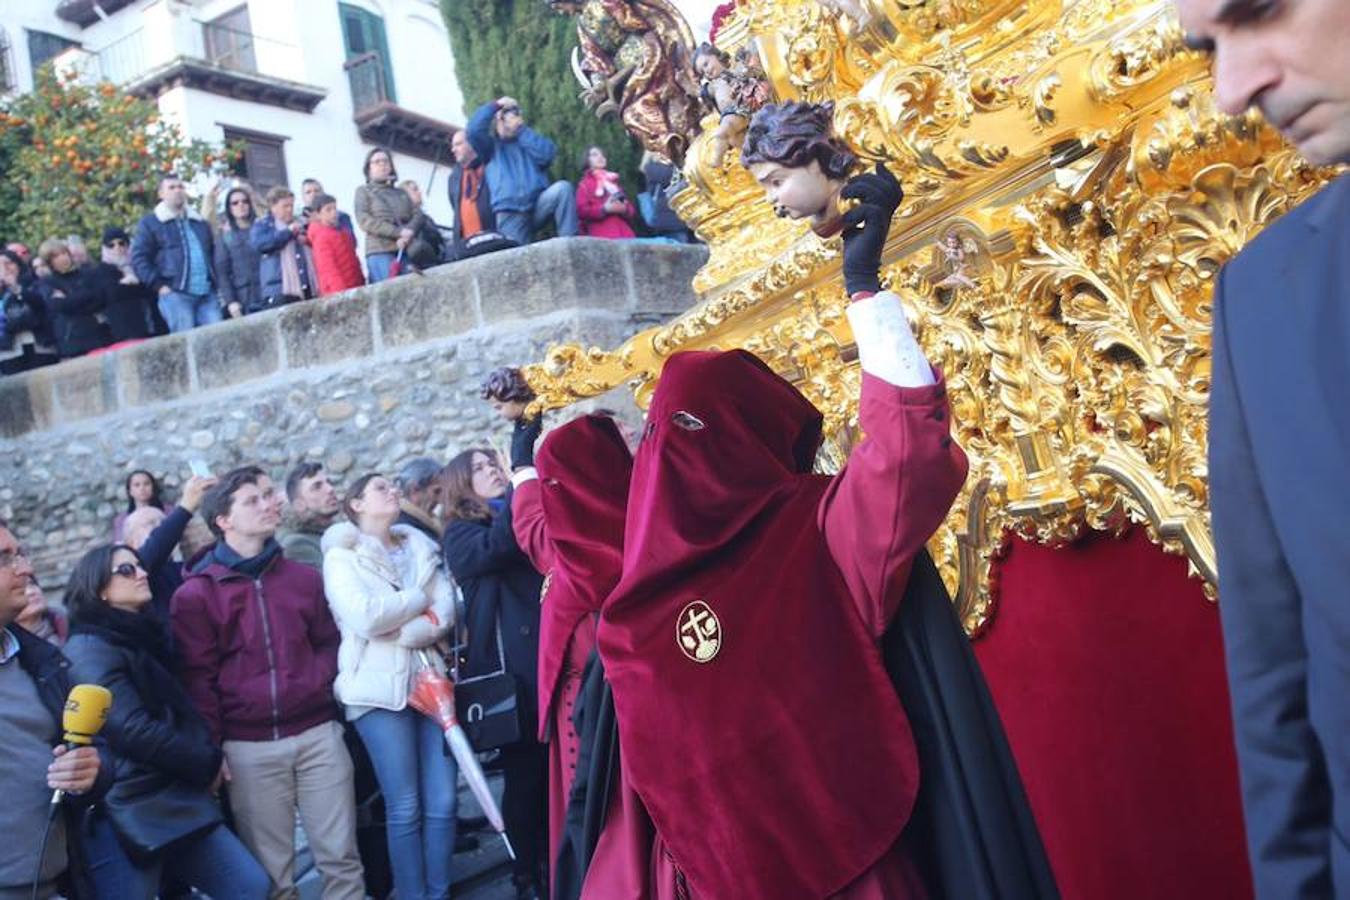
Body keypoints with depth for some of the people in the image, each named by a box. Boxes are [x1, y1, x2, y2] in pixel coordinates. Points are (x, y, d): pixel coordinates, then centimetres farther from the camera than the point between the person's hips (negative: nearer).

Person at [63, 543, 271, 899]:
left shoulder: (145, 636, 16)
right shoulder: (90, 650, -11)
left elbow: (181, 711, 24)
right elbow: (133, 730, -20)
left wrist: (210, 755, 5)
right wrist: (207, 763, -9)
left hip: (176, 800, 8)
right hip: (127, 818, -8)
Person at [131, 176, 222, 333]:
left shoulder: (200, 222, 24)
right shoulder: (149, 224, 8)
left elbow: (214, 253, 30)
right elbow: (138, 258, 1)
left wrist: (215, 281, 14)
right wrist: (159, 285, -8)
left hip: (207, 294, 5)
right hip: (175, 294, -4)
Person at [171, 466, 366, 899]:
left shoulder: (305, 578, 10)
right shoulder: (195, 595, -2)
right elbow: (198, 679, -2)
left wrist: (318, 684, 1)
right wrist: (212, 748, -5)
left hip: (318, 733, 3)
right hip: (249, 747, -3)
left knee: (340, 857, 7)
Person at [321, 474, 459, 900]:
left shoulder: (420, 547, 17)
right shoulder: (342, 555, 2)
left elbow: (447, 607, 5)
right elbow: (365, 617, -14)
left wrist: (422, 628, -14)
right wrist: (419, 598, -2)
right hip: (381, 687, -4)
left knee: (442, 802, 2)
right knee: (405, 807, -2)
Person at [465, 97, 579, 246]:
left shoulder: (531, 141, 25)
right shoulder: (492, 146, 23)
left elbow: (546, 154, 1)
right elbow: (473, 130, 2)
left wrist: (522, 129, 5)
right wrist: (495, 105, 7)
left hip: (538, 204, 1)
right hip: (509, 213, -1)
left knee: (562, 187, -27)